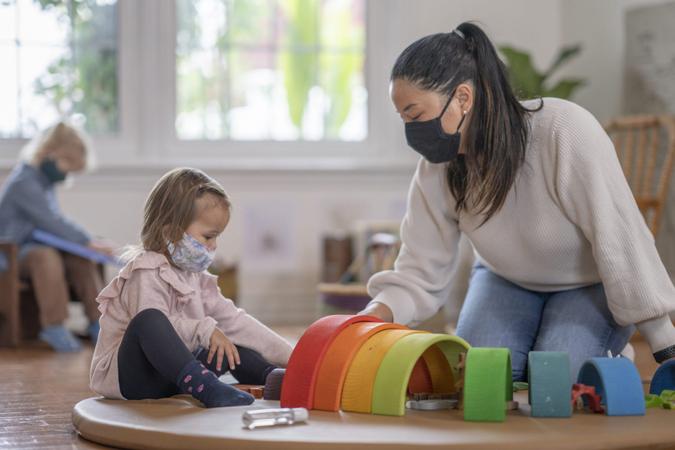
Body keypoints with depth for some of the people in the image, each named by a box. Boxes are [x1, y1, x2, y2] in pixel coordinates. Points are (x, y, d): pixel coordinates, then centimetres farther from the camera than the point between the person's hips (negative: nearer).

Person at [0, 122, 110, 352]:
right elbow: (51, 222, -26)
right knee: (46, 257, -38)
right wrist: (87, 241, -24)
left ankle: (96, 320, -5)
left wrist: (85, 242, 2)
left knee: (81, 259, -10)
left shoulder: (45, 182, 12)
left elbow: (56, 221, 18)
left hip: (39, 244, 9)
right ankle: (53, 325, -34)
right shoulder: (23, 183, -20)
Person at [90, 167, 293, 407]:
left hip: (172, 375, 9)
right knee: (148, 320, -36)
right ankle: (202, 386, -48)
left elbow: (233, 319, 11)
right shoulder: (146, 273, -15)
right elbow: (151, 324, -31)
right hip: (131, 376, -9)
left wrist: (289, 357, 6)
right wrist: (205, 330, -36)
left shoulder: (194, 277, 13)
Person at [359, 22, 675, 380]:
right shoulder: (436, 168, -19)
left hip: (592, 285, -4)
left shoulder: (565, 132, -35)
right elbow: (420, 273, -16)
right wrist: (371, 318, -37)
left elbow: (621, 243, -31)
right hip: (508, 280, 4)